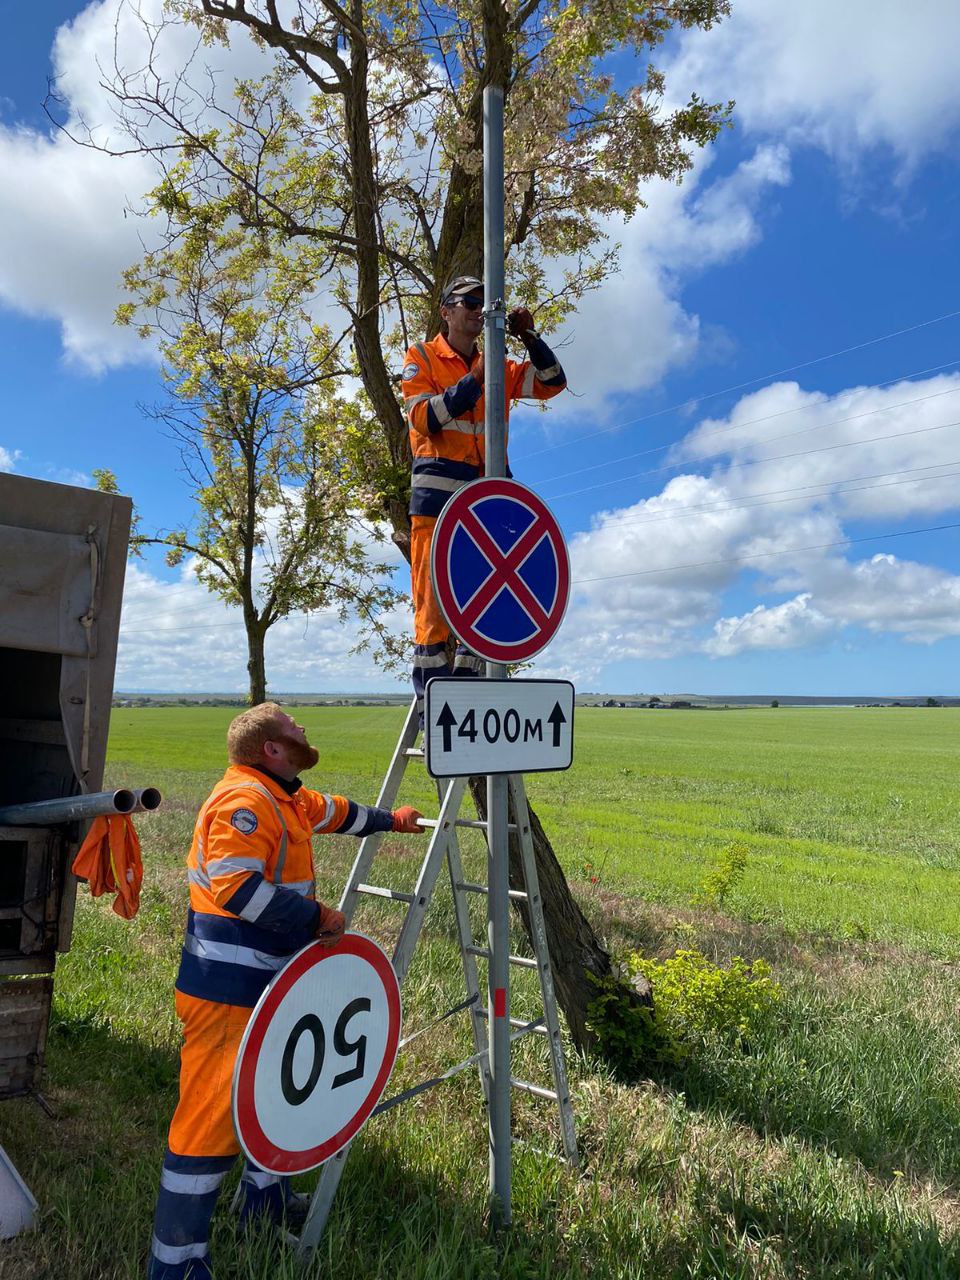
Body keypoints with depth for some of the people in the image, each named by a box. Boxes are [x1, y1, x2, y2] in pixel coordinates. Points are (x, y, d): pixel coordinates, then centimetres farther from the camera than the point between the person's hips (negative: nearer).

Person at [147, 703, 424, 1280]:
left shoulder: (285, 798, 11)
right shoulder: (244, 799, -21)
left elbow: (336, 812, 29)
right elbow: (235, 885, -31)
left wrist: (388, 819, 40)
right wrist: (315, 917, -25)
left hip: (270, 982, 11)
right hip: (228, 990, -11)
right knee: (214, 1110, -4)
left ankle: (265, 1193, 44)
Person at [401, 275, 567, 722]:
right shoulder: (421, 358, 7)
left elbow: (553, 383, 14)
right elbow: (424, 418, -8)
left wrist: (530, 338, 2)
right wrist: (473, 379, -13)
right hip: (437, 492, -5)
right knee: (434, 598, -7)